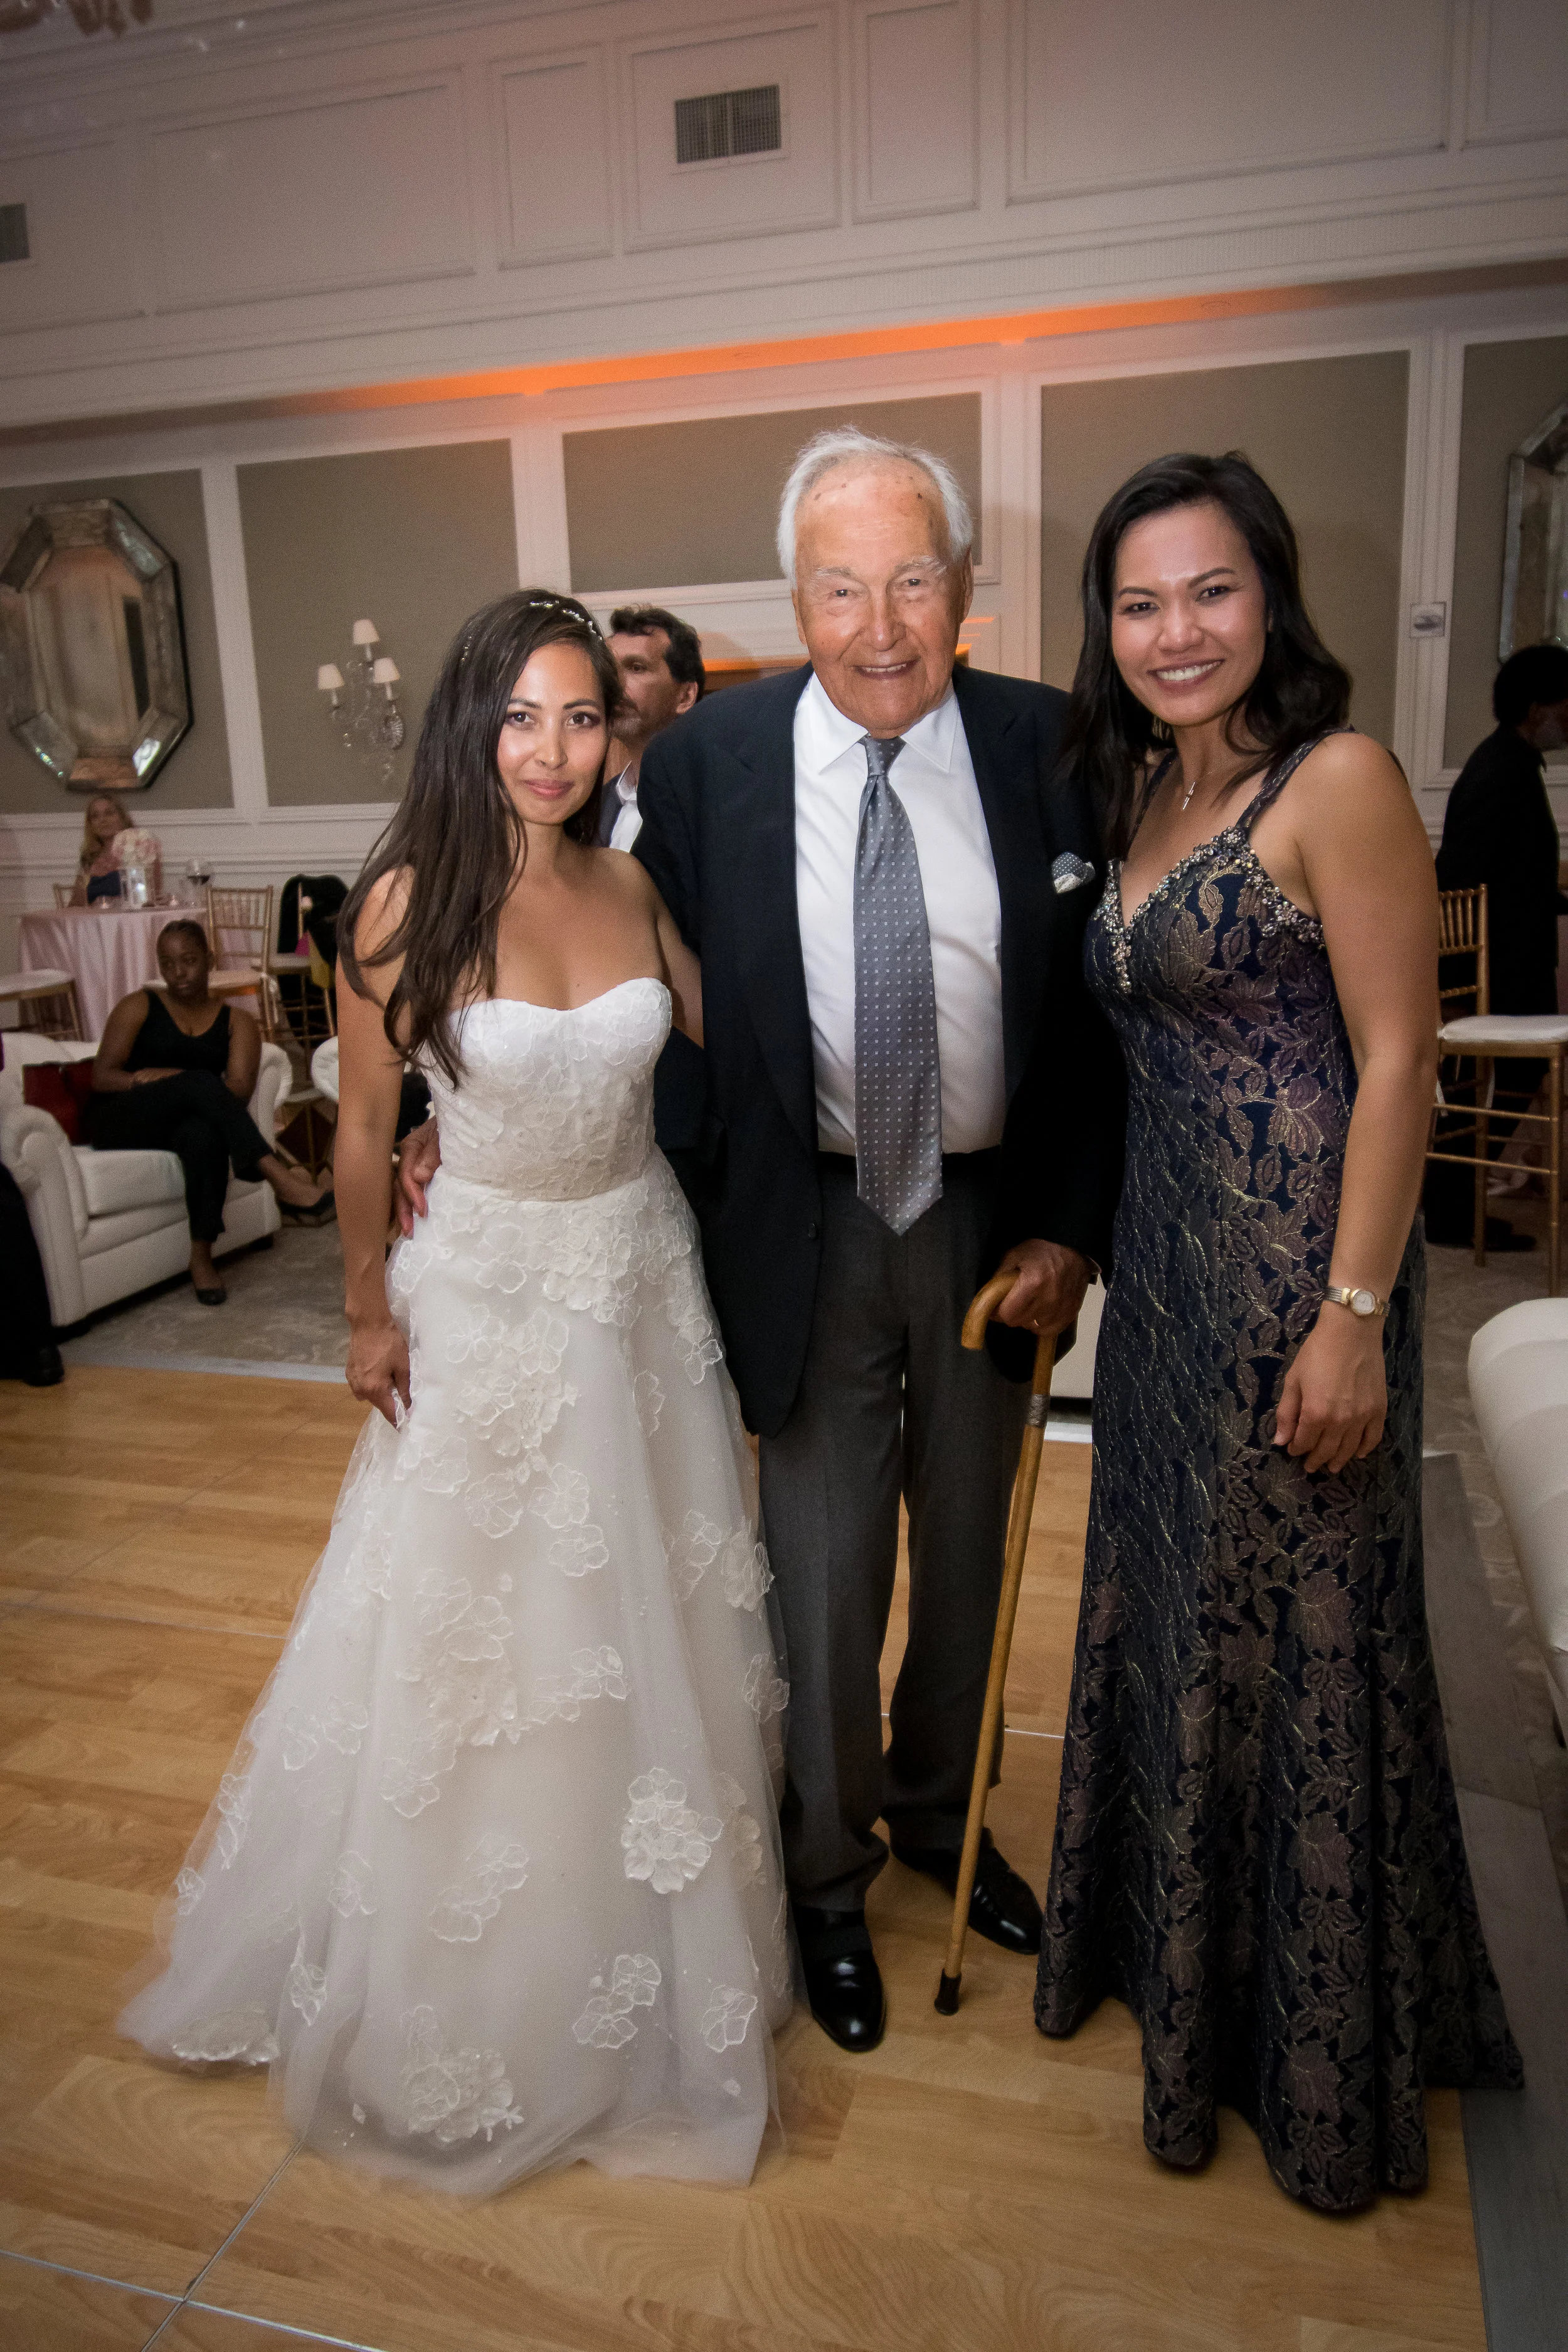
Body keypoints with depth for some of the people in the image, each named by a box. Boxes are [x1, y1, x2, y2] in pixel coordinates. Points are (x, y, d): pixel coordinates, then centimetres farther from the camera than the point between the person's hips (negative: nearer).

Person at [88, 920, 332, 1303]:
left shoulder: (236, 1022, 13)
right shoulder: (139, 1007, 11)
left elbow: (239, 1091, -4)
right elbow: (101, 1077, 2)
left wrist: (170, 1076, -18)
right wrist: (145, 1081, -19)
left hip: (184, 1122, 1)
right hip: (120, 1122, -1)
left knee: (206, 1134, -39)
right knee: (201, 1081, -33)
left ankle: (202, 1257, -35)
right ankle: (279, 1176, -45)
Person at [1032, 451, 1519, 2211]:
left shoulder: (1337, 782, -12)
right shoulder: (1139, 800, 11)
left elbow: (1395, 1063, -16)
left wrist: (1356, 1318, -19)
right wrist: (1076, 1243, 12)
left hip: (1297, 1263, -7)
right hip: (1164, 1259, 8)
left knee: (1296, 1630, 6)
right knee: (1170, 1605, 19)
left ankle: (1315, 2049, 31)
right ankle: (1176, 1948, 44)